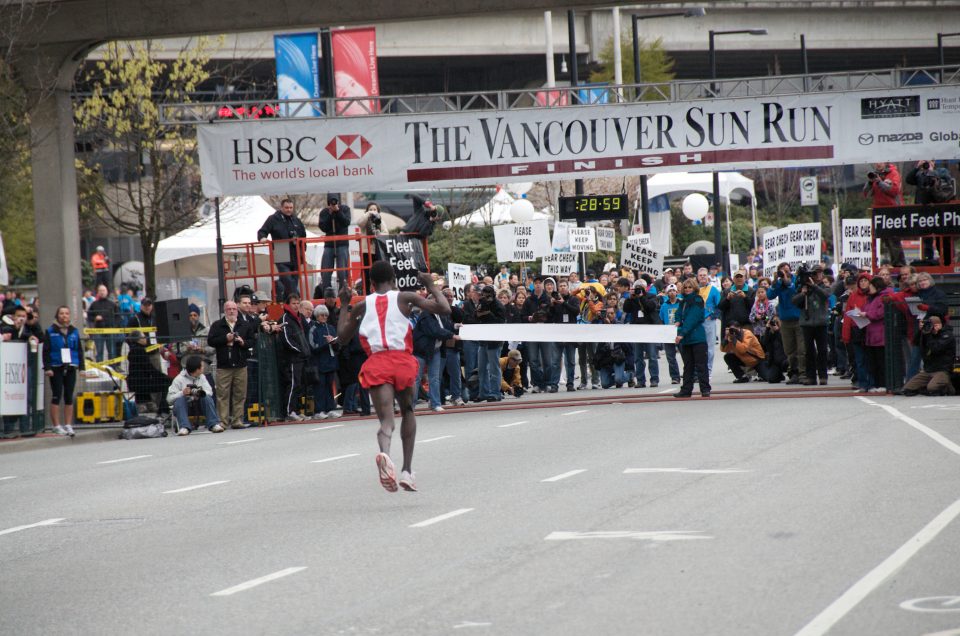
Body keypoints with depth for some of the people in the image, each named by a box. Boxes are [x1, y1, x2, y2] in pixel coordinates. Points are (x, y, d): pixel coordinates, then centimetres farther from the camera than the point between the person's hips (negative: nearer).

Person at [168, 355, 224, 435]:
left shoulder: (202, 377, 8)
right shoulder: (179, 379, -6)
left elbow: (210, 392, -3)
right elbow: (169, 399, -12)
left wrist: (202, 392, -25)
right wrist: (182, 393, -28)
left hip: (198, 407, 3)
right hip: (182, 407, -3)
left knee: (207, 398, -24)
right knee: (180, 400, -34)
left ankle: (214, 424, -29)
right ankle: (184, 427, -45)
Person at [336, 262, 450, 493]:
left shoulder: (362, 305, 11)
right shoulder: (405, 298, 6)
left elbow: (343, 334, 21)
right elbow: (444, 309, 1)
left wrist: (344, 305, 32)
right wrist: (432, 286, 17)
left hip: (376, 363, 0)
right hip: (403, 361, 0)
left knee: (386, 419, -9)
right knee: (407, 411, 24)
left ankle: (385, 452, -44)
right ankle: (407, 470, 19)